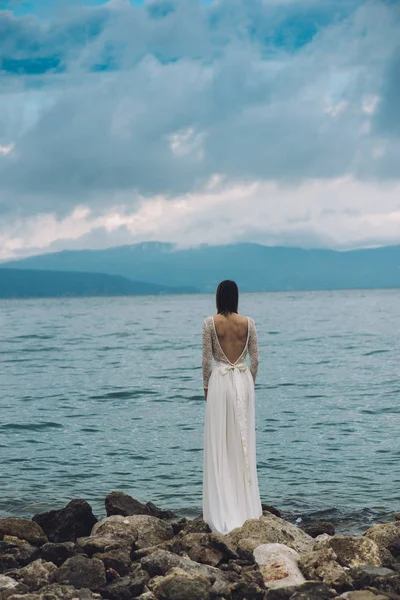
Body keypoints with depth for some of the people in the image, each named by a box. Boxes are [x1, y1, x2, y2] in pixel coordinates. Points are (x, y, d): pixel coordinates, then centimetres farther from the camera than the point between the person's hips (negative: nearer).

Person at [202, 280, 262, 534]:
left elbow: (207, 360, -4)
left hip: (220, 381, -2)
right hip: (243, 381, 2)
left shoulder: (210, 323, -7)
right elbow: (255, 359, 2)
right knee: (244, 443, 9)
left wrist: (206, 387, 8)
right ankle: (246, 508, 13)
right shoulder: (248, 323, -1)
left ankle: (224, 512, 4)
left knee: (219, 444, 3)